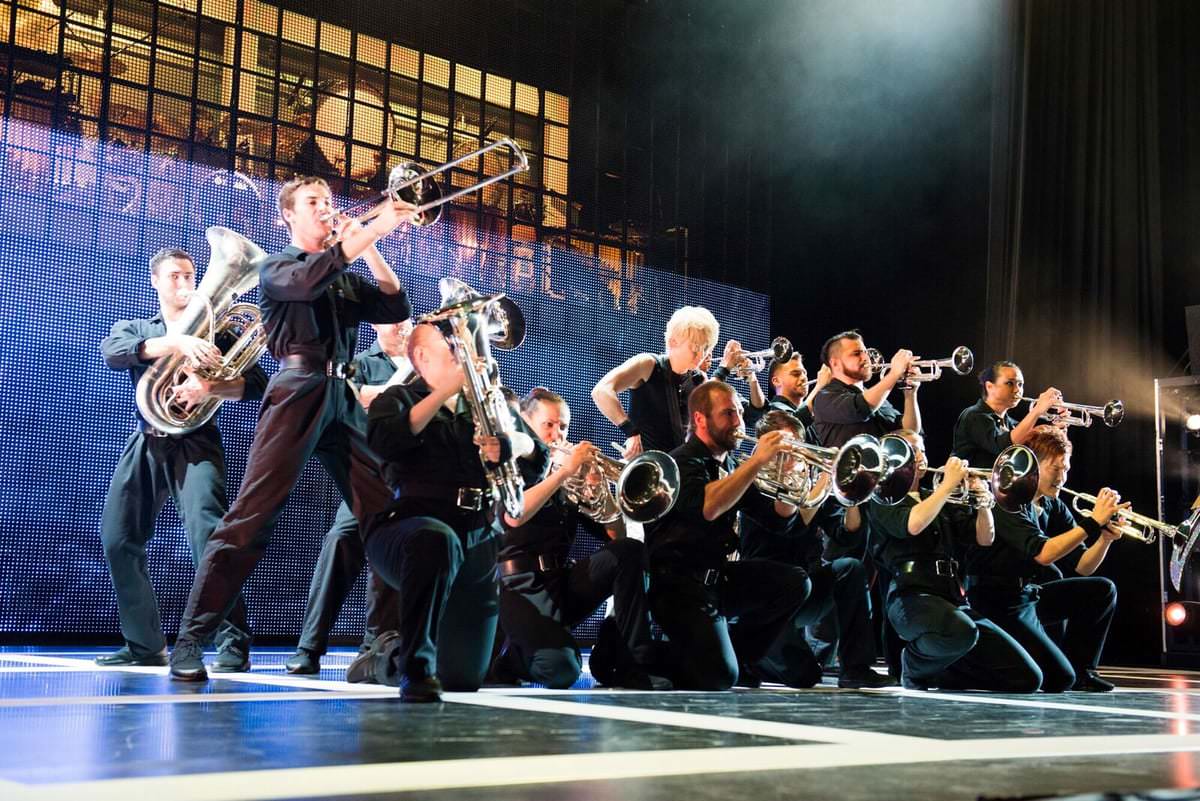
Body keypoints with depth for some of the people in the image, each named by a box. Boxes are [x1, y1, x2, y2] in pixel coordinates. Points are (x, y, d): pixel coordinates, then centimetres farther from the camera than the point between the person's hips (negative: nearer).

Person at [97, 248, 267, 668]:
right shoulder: (132, 329, 16)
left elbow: (256, 382, -3)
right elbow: (112, 352, -11)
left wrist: (208, 388, -24)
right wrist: (176, 342, -26)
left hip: (195, 443, -3)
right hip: (146, 445, 4)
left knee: (208, 535, -22)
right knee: (118, 541, 0)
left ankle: (232, 643, -20)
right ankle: (145, 644, 14)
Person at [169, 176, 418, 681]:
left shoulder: (347, 279, 24)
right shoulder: (277, 267, 9)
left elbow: (397, 309, 11)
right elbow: (309, 282, -15)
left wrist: (369, 249, 3)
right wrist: (373, 228, -17)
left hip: (344, 397, 5)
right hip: (297, 390, -5)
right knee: (253, 515, -14)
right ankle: (190, 640, -12)